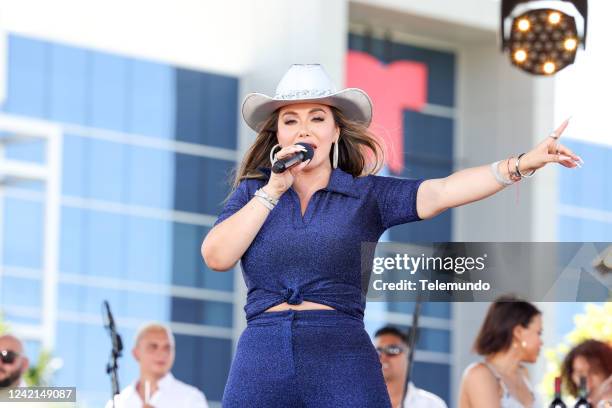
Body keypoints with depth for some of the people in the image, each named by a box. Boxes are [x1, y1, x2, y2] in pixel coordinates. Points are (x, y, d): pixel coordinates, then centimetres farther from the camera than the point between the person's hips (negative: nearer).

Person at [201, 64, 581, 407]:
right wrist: (273, 190, -4)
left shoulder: (367, 195, 6)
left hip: (344, 368, -1)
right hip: (260, 364, 1)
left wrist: (523, 163, -19)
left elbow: (442, 192, -6)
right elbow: (217, 257, -2)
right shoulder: (251, 192, 11)